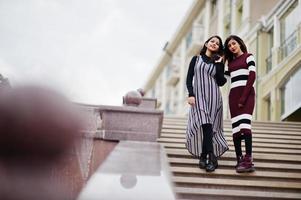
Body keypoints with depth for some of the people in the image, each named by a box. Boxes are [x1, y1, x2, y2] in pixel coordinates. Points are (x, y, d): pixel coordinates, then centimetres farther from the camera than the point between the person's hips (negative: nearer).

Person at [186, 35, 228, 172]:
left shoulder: (218, 63, 14)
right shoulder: (196, 59, 13)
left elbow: (221, 82, 2)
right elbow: (189, 79, 6)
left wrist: (219, 64, -2)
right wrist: (190, 94, -8)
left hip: (213, 97, 1)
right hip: (198, 97, -1)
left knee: (207, 126, -8)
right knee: (205, 126, -14)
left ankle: (204, 157, -4)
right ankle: (211, 157, -15)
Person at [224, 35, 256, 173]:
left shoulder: (248, 57, 5)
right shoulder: (231, 62, 22)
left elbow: (252, 77, -6)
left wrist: (244, 97, -14)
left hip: (246, 93, -6)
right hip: (233, 94, 6)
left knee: (244, 124, -21)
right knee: (235, 127, -3)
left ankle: (248, 160, -28)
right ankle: (239, 159, -4)